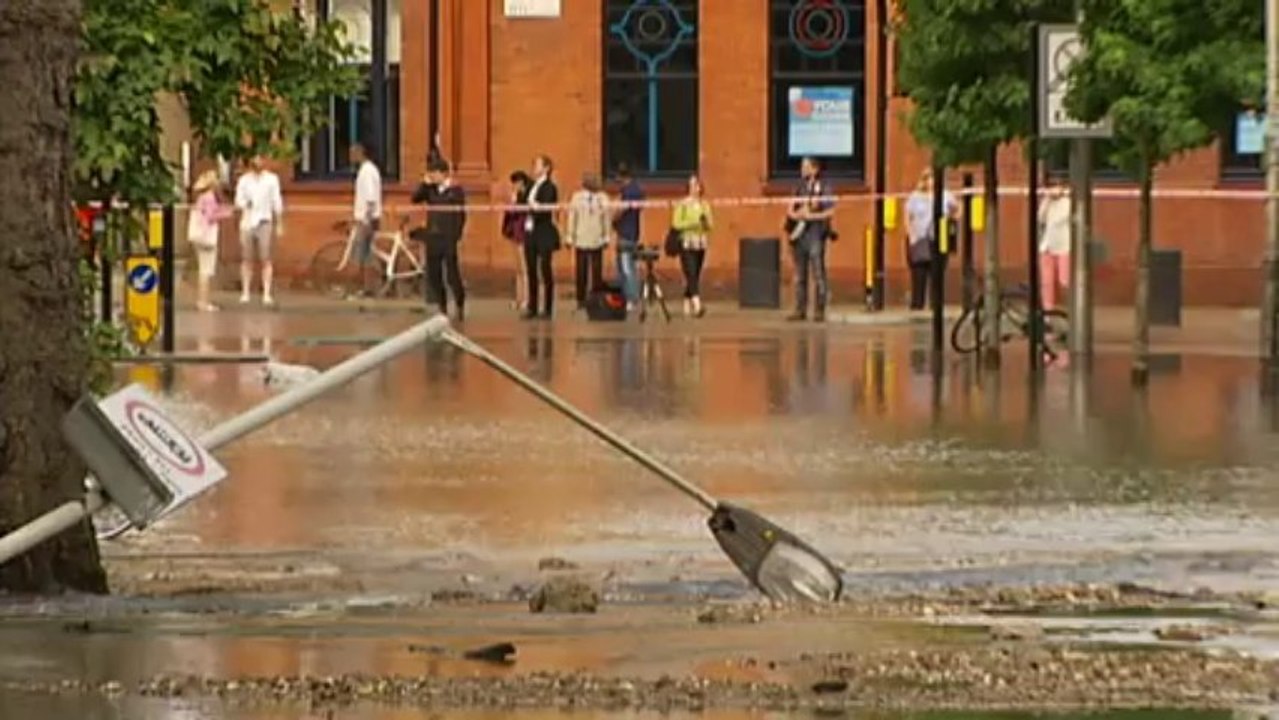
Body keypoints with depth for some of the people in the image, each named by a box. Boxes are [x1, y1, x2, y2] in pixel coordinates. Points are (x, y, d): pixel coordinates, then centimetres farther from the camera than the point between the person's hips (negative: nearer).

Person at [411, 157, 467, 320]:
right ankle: (442, 308, 17)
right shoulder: (430, 190, 8)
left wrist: (457, 235, -9)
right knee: (433, 275, 6)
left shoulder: (456, 191, -6)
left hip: (448, 239, -5)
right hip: (433, 239, 5)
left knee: (452, 274, -3)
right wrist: (425, 183, -9)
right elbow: (415, 199, -2)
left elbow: (461, 215, -5)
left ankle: (460, 306, 13)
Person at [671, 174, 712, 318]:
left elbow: (709, 225, 14)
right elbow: (676, 224, -10)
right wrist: (694, 222, -19)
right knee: (691, 275, -15)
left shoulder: (704, 205, 11)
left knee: (695, 276, 9)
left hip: (701, 244, 6)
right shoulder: (683, 204, -5)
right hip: (687, 243, -6)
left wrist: (706, 222, -9)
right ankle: (697, 305, -27)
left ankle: (687, 306, 20)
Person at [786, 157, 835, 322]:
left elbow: (830, 211, -10)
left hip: (815, 235, -6)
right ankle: (800, 310, 11)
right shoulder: (800, 189, 14)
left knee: (818, 274, -7)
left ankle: (819, 311, -4)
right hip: (799, 234, 6)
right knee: (799, 275, 7)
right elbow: (791, 211, 15)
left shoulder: (823, 189, -3)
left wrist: (811, 216, -16)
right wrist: (796, 214, -7)